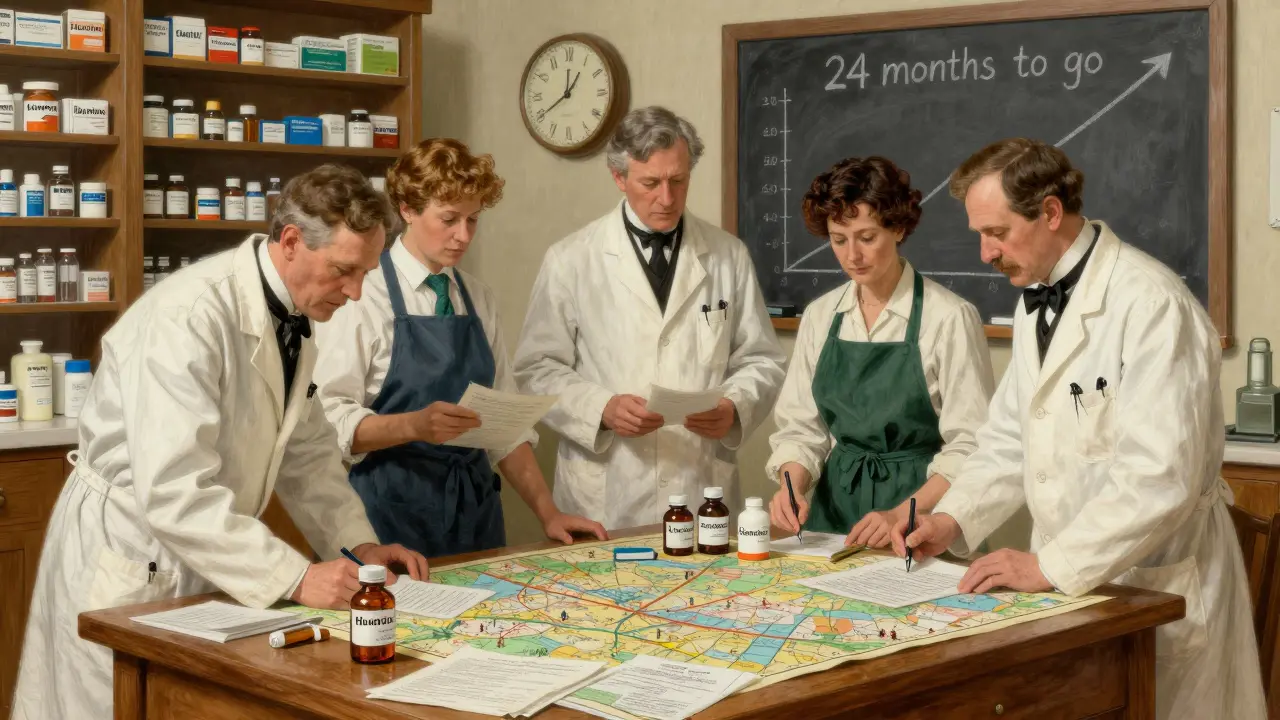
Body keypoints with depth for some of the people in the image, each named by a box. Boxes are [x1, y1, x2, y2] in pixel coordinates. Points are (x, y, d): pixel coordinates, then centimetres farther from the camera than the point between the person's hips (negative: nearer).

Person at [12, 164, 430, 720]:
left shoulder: (292, 317, 1)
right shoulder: (192, 315, -26)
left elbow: (306, 452, 12)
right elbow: (174, 491, -32)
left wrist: (359, 543, -1)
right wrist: (296, 578, -31)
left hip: (207, 556, 8)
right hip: (132, 559, -8)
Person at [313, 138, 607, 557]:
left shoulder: (480, 301, 9)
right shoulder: (363, 295, -8)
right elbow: (331, 421, -13)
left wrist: (547, 512, 3)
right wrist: (414, 425, -28)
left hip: (474, 506, 5)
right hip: (392, 507, -5)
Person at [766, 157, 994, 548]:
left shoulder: (950, 317, -9)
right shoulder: (820, 316, 6)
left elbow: (969, 446, -10)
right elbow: (801, 426, 9)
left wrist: (901, 515, -18)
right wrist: (793, 485, -10)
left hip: (922, 503, -3)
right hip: (835, 505, 4)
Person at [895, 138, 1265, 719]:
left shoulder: (1151, 304, -20)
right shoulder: (1037, 304, 10)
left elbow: (1161, 475, -26)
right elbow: (1011, 441, 14)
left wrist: (1050, 564, -24)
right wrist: (952, 520, -1)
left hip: (1156, 591, -7)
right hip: (1070, 583, 8)